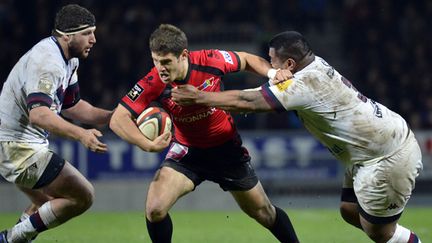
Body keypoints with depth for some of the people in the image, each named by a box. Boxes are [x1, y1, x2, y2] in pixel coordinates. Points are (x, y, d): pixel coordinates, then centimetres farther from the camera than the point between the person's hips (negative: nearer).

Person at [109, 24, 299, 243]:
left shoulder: (211, 60, -24)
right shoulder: (153, 83, -25)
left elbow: (248, 60, -3)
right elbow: (118, 119, -27)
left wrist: (273, 73, -22)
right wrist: (148, 145, -42)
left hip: (227, 148, 0)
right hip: (187, 151, 0)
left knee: (264, 213, 12)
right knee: (155, 209, -21)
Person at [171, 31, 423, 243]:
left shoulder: (304, 84, -24)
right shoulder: (316, 64, 5)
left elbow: (247, 102, -21)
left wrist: (199, 97, -11)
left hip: (390, 156, -9)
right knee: (350, 212, 16)